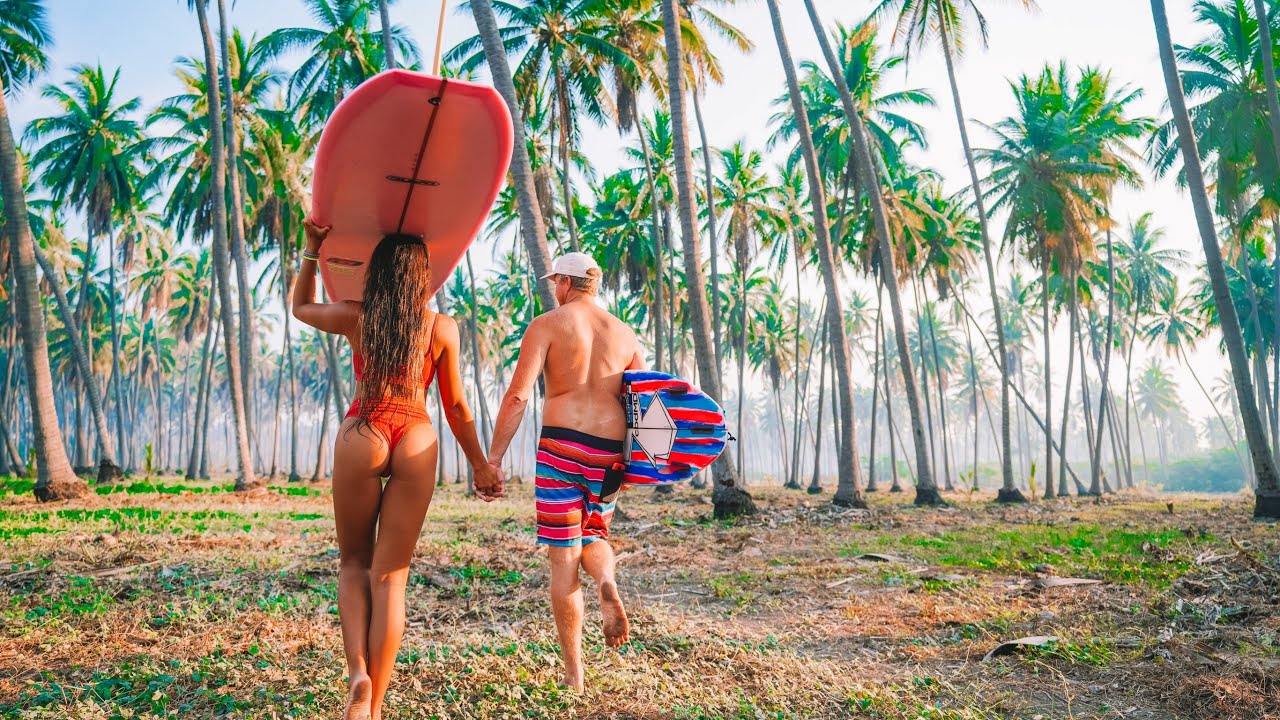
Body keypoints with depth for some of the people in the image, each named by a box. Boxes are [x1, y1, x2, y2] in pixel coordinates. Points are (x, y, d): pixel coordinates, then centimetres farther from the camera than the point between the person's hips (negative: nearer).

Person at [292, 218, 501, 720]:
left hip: (361, 440, 0)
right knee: (390, 577, 6)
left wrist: (312, 249, 28)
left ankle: (358, 673, -1)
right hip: (417, 445, 0)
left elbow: (300, 307, 23)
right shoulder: (442, 328, 0)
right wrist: (479, 463, 16)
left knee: (354, 565, 19)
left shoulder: (355, 317, 2)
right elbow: (455, 406, 4)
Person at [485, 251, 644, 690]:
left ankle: (573, 674, 10)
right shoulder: (625, 334, 13)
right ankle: (606, 582, -8)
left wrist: (493, 458, -6)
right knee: (592, 534, 27)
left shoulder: (546, 325, 0)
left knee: (563, 559, 6)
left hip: (561, 447, -3)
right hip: (610, 454, 4)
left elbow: (517, 396, -9)